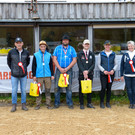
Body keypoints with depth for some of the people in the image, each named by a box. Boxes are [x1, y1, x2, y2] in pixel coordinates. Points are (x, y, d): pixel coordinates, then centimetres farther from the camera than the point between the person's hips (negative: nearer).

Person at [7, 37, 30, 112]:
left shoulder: (26, 52, 1)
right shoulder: (11, 52, -3)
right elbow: (8, 61, 12)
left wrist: (24, 67, 9)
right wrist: (12, 69, 8)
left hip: (23, 75, 1)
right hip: (14, 75, -1)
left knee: (23, 90, 7)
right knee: (14, 90, 3)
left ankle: (23, 105, 19)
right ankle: (14, 105, 14)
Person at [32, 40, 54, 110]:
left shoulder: (49, 55, 9)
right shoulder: (36, 55, 4)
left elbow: (51, 66, 11)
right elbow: (34, 66, 4)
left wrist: (52, 74, 6)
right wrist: (34, 75, -1)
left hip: (48, 76, 1)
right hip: (39, 76, -1)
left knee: (48, 90, 5)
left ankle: (48, 104, 13)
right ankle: (38, 104, 10)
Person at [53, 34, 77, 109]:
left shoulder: (72, 49, 8)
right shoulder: (57, 48, 9)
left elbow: (74, 60, 1)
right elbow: (54, 59, 2)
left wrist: (67, 68, -9)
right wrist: (60, 68, -9)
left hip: (68, 70, 0)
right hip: (59, 70, 0)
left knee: (69, 87, 0)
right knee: (57, 87, -2)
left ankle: (70, 103, 8)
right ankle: (56, 103, 8)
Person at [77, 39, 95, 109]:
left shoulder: (92, 54, 10)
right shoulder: (80, 54, 4)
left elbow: (93, 64, 2)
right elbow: (79, 64, -5)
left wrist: (88, 71, -12)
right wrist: (83, 71, -18)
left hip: (90, 74, 2)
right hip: (81, 74, -2)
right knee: (81, 89, 2)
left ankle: (89, 103, 15)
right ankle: (81, 104, 9)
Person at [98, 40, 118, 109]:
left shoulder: (113, 54, 9)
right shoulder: (101, 54, 4)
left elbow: (116, 64, 11)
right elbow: (99, 64, 4)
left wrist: (113, 70, -8)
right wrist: (103, 70, -10)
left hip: (111, 74, 2)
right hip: (103, 74, -2)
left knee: (109, 88, 5)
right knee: (103, 88, -7)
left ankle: (108, 102, 15)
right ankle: (102, 102, 6)